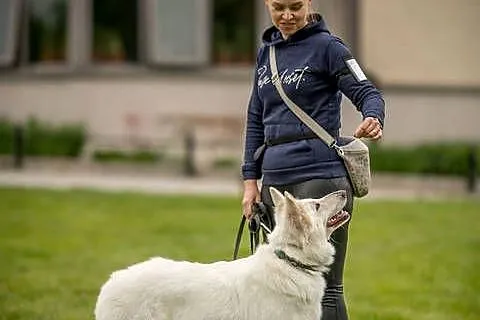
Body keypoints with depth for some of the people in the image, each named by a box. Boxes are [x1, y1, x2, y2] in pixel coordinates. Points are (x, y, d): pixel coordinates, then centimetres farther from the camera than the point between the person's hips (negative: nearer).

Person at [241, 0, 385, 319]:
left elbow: (367, 92, -9)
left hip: (320, 175, -7)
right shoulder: (266, 51, 16)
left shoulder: (326, 46, -3)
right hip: (276, 179, 7)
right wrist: (251, 179, 13)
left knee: (324, 286, -7)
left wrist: (373, 119, -32)